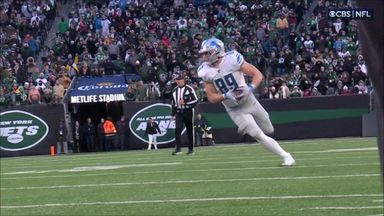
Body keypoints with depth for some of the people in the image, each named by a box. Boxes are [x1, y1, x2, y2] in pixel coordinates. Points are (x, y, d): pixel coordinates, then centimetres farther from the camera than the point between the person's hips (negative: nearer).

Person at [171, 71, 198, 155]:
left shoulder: (189, 89, -4)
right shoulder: (175, 90, 12)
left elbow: (195, 100, -9)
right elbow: (173, 103, 19)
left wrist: (185, 102, -18)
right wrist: (173, 114, 15)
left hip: (188, 111, -3)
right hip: (179, 112, 4)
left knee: (190, 131, 4)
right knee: (178, 129, -13)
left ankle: (191, 149, 15)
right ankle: (178, 149, -18)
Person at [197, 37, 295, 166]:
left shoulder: (232, 59, -20)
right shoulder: (206, 71, -11)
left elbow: (258, 74, -17)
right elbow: (211, 97, -7)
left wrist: (250, 89, -36)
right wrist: (226, 96, -27)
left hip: (248, 101, 0)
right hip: (235, 110, 0)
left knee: (269, 130, 12)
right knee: (258, 135, -13)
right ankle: (285, 156, -1)